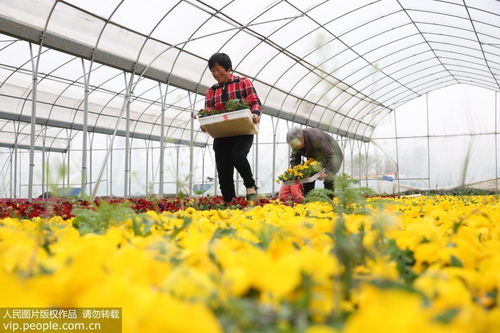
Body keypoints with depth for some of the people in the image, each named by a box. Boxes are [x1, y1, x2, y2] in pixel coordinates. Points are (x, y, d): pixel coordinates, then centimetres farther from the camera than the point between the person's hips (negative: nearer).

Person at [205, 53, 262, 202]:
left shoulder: (243, 82, 8)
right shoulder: (211, 91, 18)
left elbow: (256, 102, 2)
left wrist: (255, 114, -20)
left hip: (243, 132, -4)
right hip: (221, 135, 4)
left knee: (237, 155, -32)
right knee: (224, 173, 0)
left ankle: (251, 185, -7)